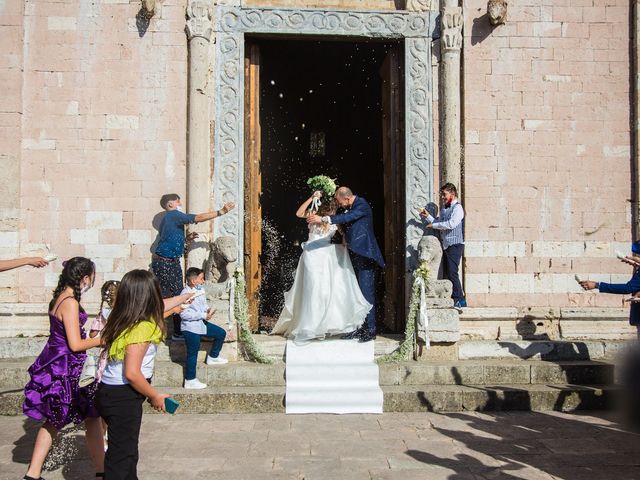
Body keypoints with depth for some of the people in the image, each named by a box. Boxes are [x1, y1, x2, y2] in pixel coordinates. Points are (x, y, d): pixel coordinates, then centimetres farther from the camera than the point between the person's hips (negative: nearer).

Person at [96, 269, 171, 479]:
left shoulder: (122, 321, 4)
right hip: (123, 397, -9)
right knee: (121, 454, 2)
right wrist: (155, 396, -11)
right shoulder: (142, 328, -21)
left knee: (127, 452, 22)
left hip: (110, 392, 9)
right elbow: (132, 373, -24)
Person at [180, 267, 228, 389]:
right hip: (190, 328, -8)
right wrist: (203, 315, -25)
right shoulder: (186, 294, -23)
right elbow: (184, 314, -27)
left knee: (221, 333, 16)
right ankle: (190, 381, 13)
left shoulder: (200, 290, 3)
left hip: (201, 324, 8)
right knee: (192, 353, 0)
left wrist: (208, 310, -7)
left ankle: (212, 357, 34)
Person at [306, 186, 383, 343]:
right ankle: (359, 328, 17)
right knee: (355, 293, 11)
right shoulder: (348, 208, 13)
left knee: (366, 293, -8)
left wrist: (323, 219, -30)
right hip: (354, 256, 9)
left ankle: (370, 330, -3)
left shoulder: (362, 205, -12)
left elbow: (347, 218, -25)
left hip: (365, 255, -9)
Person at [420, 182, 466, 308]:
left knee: (452, 272, -14)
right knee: (447, 273, 7)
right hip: (446, 245, 9)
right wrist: (427, 216, 9)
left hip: (455, 245, -8)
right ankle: (454, 298, 12)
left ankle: (460, 300, -12)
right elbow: (437, 222, 24)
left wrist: (434, 225, -11)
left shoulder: (457, 208, -6)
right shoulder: (444, 209, 20)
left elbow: (451, 224, -19)